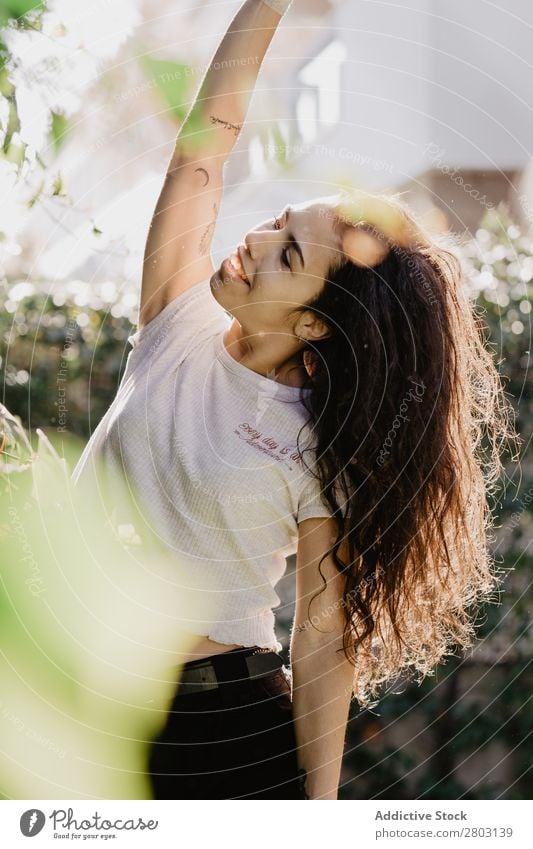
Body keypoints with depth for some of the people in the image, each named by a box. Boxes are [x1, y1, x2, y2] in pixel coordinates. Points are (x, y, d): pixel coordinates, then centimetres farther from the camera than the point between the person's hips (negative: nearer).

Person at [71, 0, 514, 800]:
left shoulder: (326, 456, -10)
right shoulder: (182, 324, 0)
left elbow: (324, 647, -8)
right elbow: (208, 136, -3)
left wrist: (321, 812, -10)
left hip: (222, 726, -3)